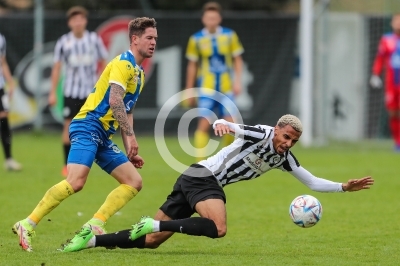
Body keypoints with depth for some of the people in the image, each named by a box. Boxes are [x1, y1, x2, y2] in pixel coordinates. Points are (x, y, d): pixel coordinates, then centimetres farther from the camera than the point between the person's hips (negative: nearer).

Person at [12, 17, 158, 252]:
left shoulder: (139, 73, 21)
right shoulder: (123, 63, -8)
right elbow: (114, 101, -20)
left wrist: (130, 151, 22)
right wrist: (130, 136, -23)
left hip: (103, 136, 10)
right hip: (88, 127, -10)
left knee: (134, 182, 2)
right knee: (76, 182, -26)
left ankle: (94, 225, -4)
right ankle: (27, 225, -19)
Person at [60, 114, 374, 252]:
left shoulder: (284, 158, 12)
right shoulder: (260, 134, -10)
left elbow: (313, 182, 16)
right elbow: (231, 126, -22)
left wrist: (345, 187, 6)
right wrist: (222, 125, -45)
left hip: (209, 184, 8)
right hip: (202, 176, -8)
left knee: (151, 241, 2)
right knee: (218, 228, -32)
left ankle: (93, 239, 5)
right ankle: (156, 224, -24)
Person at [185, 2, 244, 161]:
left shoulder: (230, 36, 1)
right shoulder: (196, 39, -1)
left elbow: (237, 60, 7)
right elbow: (192, 65, 6)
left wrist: (237, 81, -4)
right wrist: (189, 91, 7)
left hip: (226, 88, 2)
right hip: (206, 88, -2)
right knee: (204, 124, -12)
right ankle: (200, 162, -10)